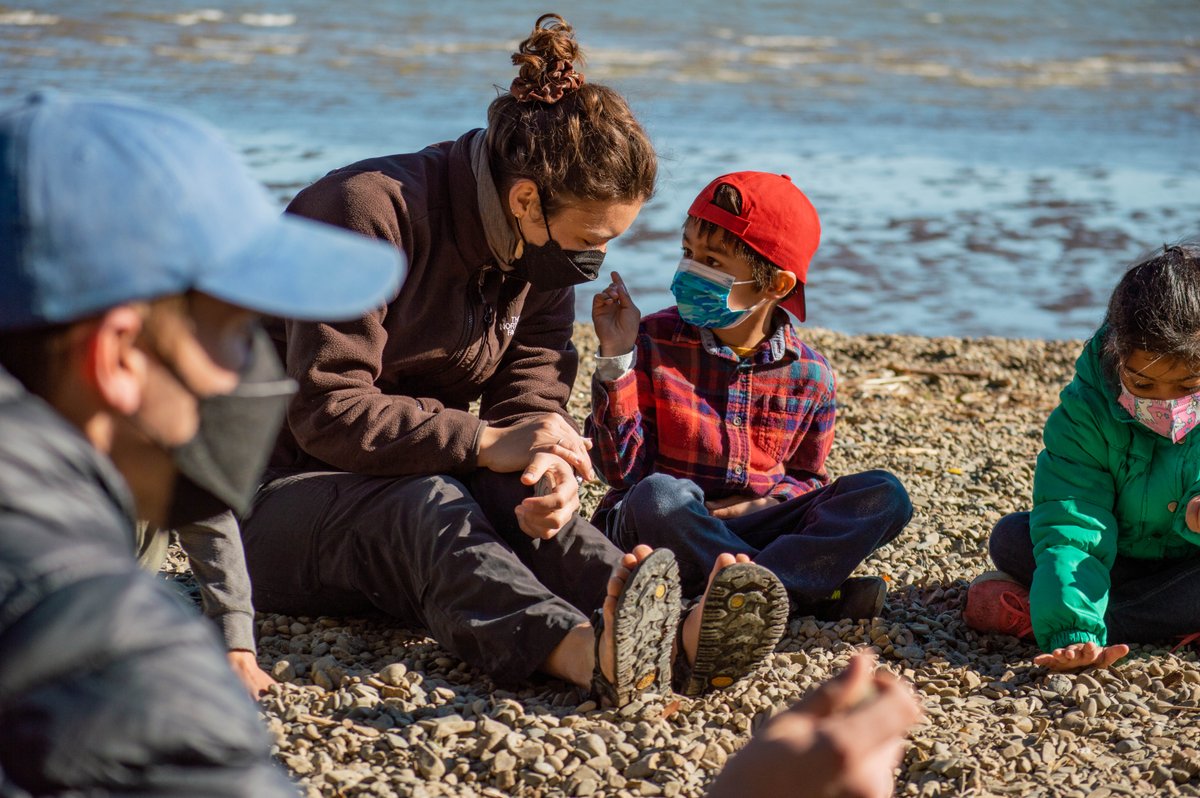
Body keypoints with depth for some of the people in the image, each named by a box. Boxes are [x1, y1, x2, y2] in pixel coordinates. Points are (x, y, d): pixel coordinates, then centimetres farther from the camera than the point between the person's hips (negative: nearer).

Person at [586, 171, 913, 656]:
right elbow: (623, 469, -10)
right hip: (661, 527, -3)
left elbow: (804, 478, 12)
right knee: (659, 494, -38)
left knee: (884, 495, -15)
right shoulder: (653, 343, -4)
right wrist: (616, 359, -18)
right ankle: (807, 591, -31)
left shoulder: (808, 374, 2)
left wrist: (758, 504, -11)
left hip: (750, 525, 3)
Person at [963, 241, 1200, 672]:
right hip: (1116, 560, 1)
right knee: (1010, 538, -22)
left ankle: (1033, 615, -31)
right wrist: (1073, 631, -44)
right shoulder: (1086, 409, -19)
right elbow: (1072, 524, -28)